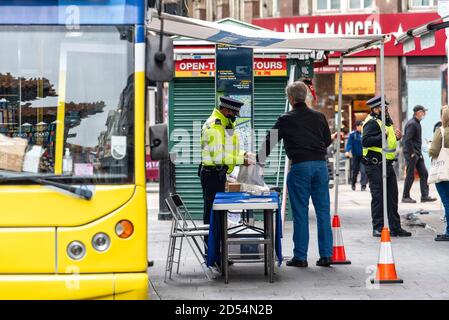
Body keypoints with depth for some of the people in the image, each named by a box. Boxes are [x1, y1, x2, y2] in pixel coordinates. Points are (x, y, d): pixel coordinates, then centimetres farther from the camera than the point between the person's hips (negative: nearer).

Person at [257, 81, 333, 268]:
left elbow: (270, 142, 6)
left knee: (300, 212, 1)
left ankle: (300, 257, 4)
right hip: (320, 164, 3)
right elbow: (328, 140, 18)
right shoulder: (319, 117, 9)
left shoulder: (286, 120, -1)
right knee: (323, 210, 6)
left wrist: (258, 159, 19)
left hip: (299, 166, -3)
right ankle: (326, 255, 7)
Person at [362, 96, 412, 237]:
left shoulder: (386, 121, 18)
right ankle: (378, 228, 3)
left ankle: (395, 227, 18)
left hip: (387, 164, 10)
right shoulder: (372, 123, -13)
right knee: (378, 197, -4)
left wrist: (396, 137, 11)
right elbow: (365, 141, -26)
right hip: (375, 166, -9)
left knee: (392, 196, 11)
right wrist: (382, 136, -27)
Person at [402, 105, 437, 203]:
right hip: (411, 154, -10)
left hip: (418, 154, 10)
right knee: (410, 176, -2)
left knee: (424, 174, 6)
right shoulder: (412, 124, -16)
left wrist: (419, 153, 15)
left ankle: (425, 196, 8)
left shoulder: (417, 123, 15)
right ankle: (405, 197, 8)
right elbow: (407, 140, -22)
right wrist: (412, 153, -19)